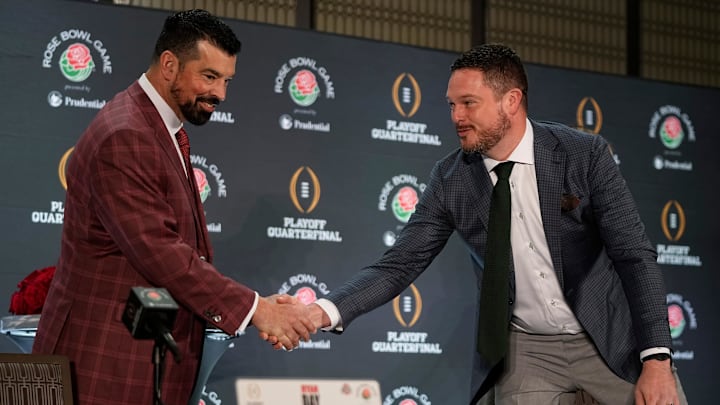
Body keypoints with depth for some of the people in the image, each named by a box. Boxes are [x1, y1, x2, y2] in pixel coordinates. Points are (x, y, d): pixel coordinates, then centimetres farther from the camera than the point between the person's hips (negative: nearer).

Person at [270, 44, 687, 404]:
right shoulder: (450, 180, -5)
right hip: (527, 351, 1)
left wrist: (657, 359, -19)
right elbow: (399, 264, -6)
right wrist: (325, 312, -23)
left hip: (612, 339, -1)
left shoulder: (585, 154, -11)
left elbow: (635, 256, -10)